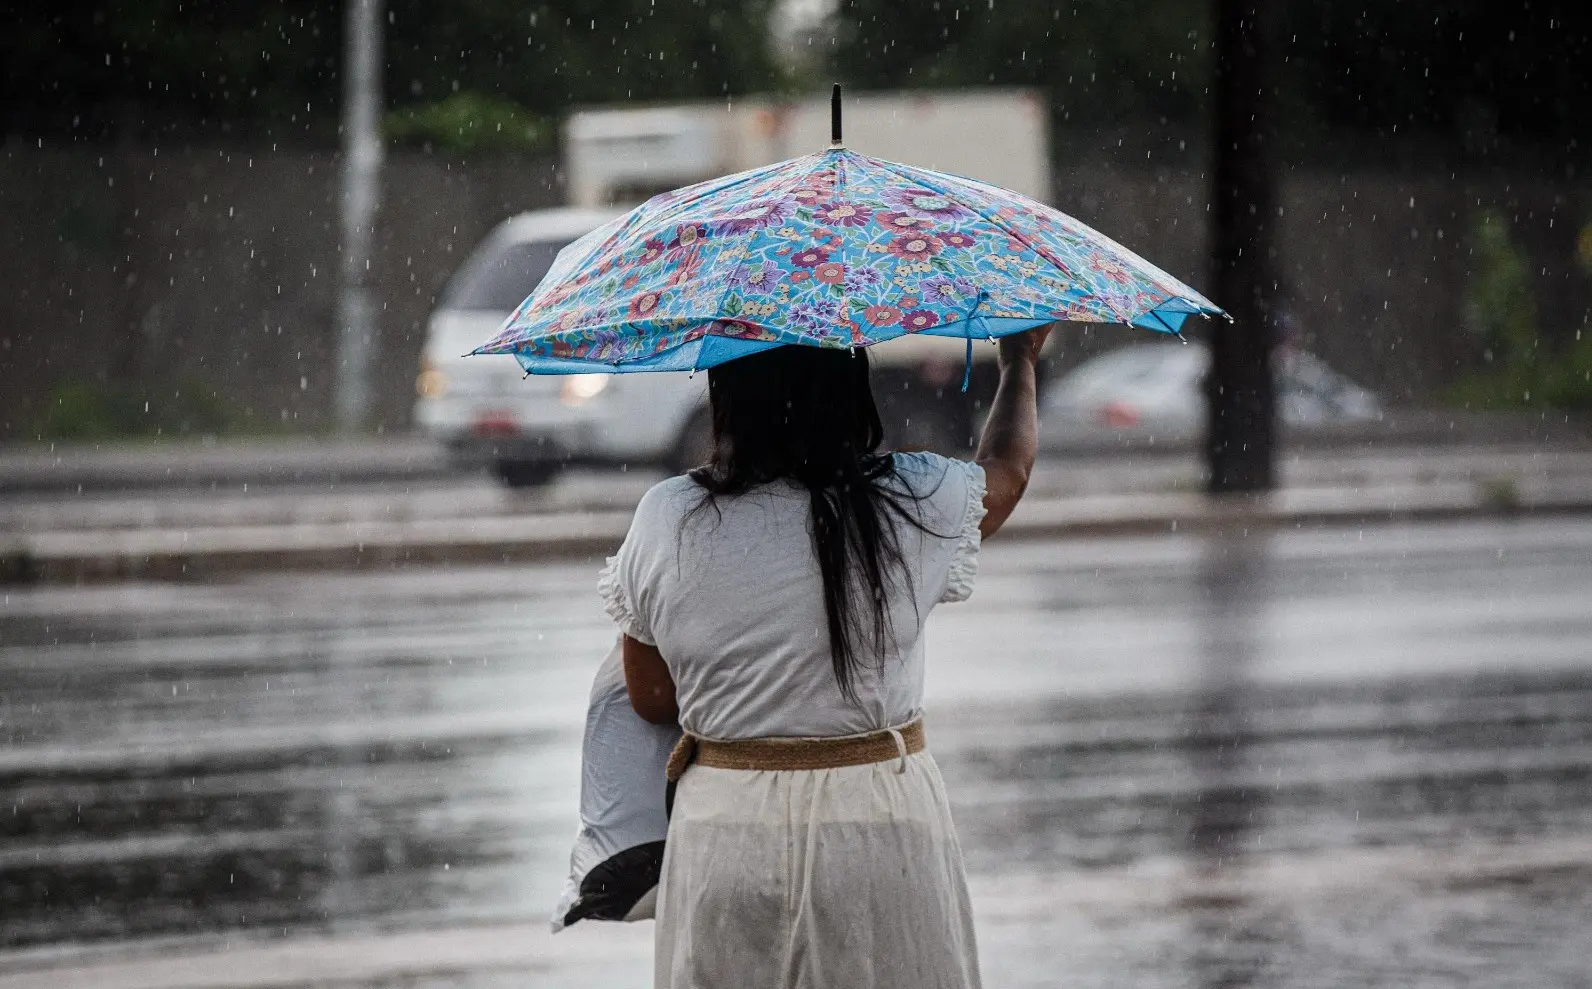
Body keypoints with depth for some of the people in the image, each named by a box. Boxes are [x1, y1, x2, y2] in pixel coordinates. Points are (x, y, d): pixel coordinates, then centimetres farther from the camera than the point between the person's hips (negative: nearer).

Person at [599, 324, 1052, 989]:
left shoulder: (665, 521, -10)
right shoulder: (915, 504, -11)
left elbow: (651, 699, 1)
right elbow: (1007, 470, 13)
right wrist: (1020, 361, 33)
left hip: (723, 837, 1)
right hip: (882, 826, -1)